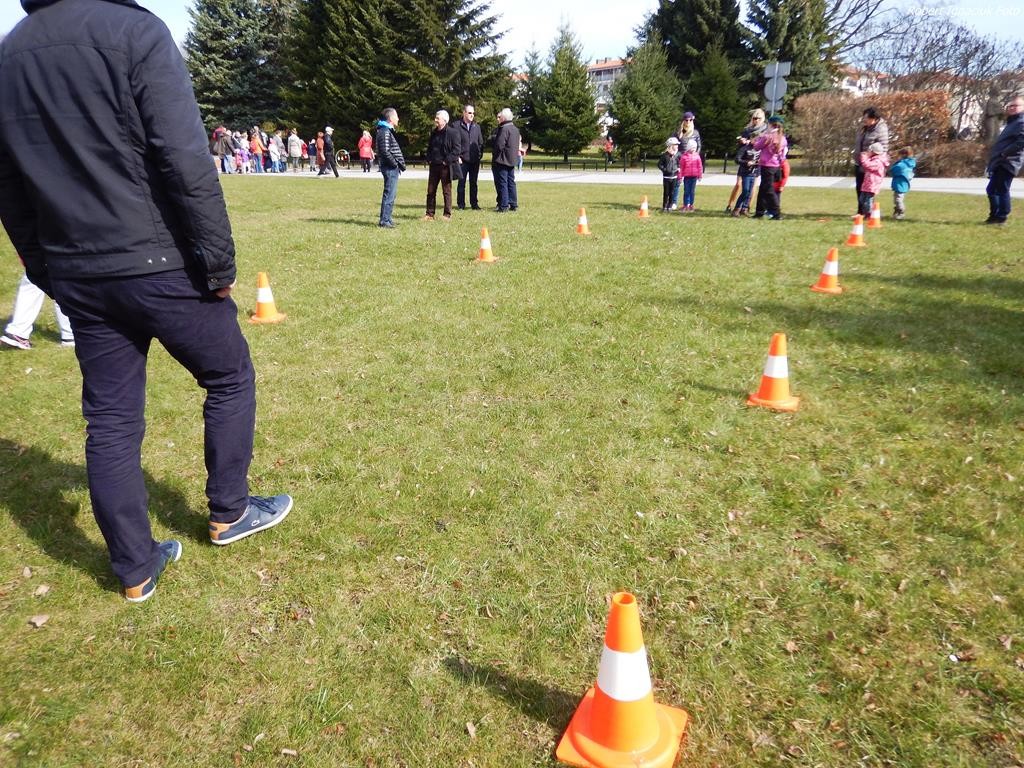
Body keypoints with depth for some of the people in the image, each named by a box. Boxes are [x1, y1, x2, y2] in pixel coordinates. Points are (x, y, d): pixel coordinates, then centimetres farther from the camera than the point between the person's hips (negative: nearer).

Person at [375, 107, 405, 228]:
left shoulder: (388, 131, 19)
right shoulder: (385, 132, -13)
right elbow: (385, 151, -21)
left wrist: (400, 164, 12)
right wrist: (395, 164, -14)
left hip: (392, 168, 10)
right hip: (390, 168, -10)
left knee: (391, 193, 16)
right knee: (389, 194, -8)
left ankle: (387, 218, 24)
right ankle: (384, 221, -6)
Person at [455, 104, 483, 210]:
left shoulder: (476, 127, 14)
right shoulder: (457, 126, 0)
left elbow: (481, 142, 17)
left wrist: (480, 154, 5)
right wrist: (457, 156, -10)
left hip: (475, 160, 4)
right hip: (463, 160, -4)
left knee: (473, 183, 9)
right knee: (461, 182, 1)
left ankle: (474, 203, 14)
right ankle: (461, 204, 7)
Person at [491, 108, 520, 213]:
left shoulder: (504, 129, -17)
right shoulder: (515, 128, 12)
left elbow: (499, 145, -22)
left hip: (502, 160, -9)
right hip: (512, 160, 9)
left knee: (502, 183, -4)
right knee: (511, 182, 14)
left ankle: (503, 206, -4)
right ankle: (513, 205, 17)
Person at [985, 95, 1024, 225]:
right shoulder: (1012, 122, 25)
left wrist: (1004, 154, -21)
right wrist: (994, 159, 17)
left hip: (1007, 163, -11)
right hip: (1001, 163, 11)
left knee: (1002, 190, -9)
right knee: (991, 189, 14)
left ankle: (1002, 217, -3)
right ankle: (995, 215, 22)